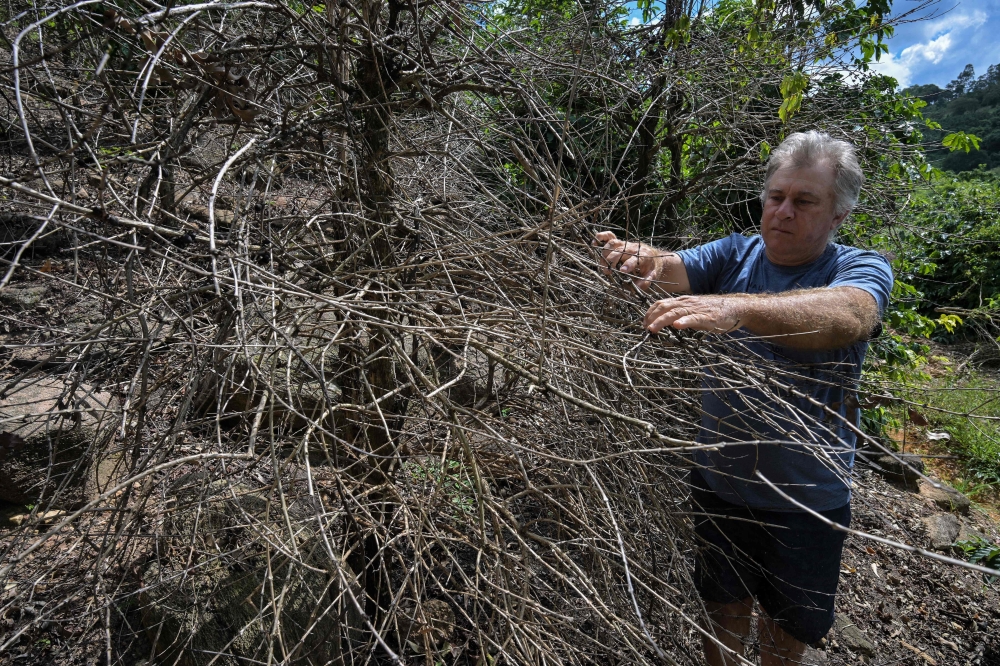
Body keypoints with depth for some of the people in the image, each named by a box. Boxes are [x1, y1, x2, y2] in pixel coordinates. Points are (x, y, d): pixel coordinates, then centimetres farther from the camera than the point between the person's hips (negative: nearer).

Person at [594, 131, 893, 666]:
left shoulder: (861, 269, -12)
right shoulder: (736, 254, -3)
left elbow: (845, 316, -35)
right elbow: (677, 269, -21)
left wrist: (737, 308, -53)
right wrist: (644, 260, -45)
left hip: (807, 497, -1)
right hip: (720, 482, 2)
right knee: (723, 617, 22)